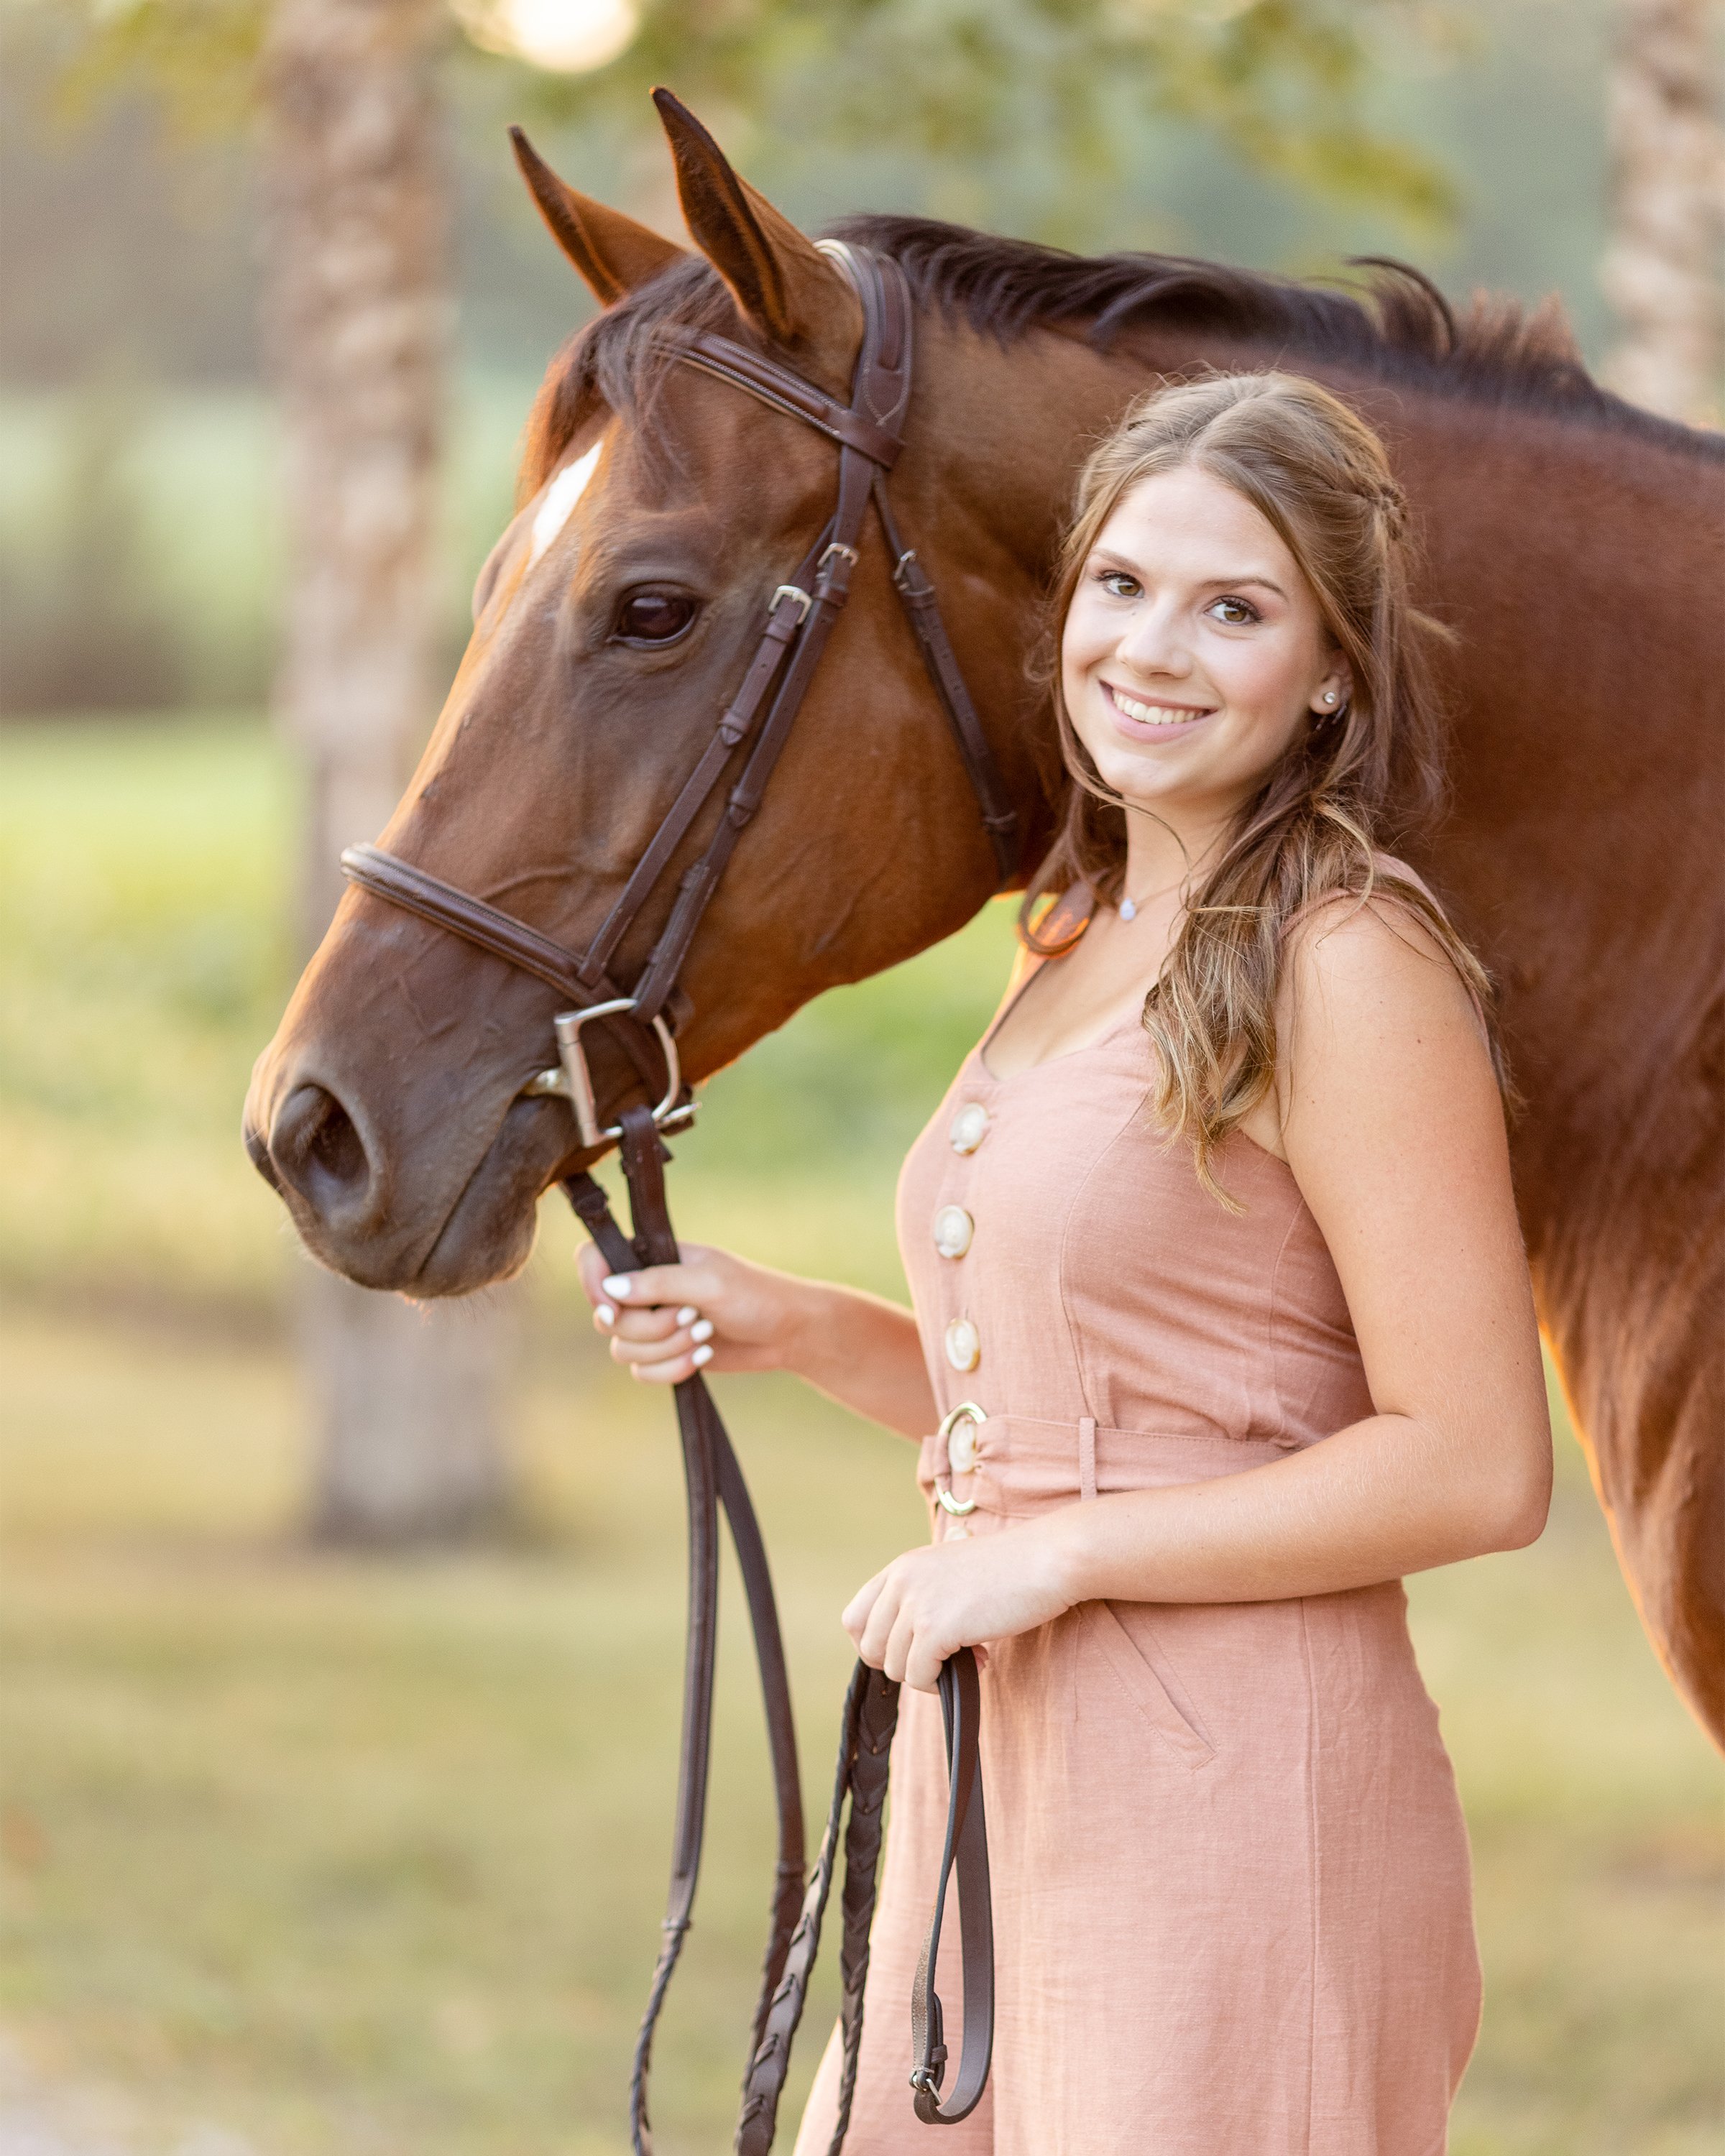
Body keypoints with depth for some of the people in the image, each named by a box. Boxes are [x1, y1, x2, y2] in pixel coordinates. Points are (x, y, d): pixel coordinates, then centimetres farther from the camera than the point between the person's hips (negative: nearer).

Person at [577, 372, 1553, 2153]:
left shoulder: (1347, 971, -14)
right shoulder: (1081, 942, 13)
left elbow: (1474, 1469, -18)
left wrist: (1053, 1556, -17)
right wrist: (787, 1329, 5)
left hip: (1230, 1805, -9)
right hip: (999, 1782, 9)